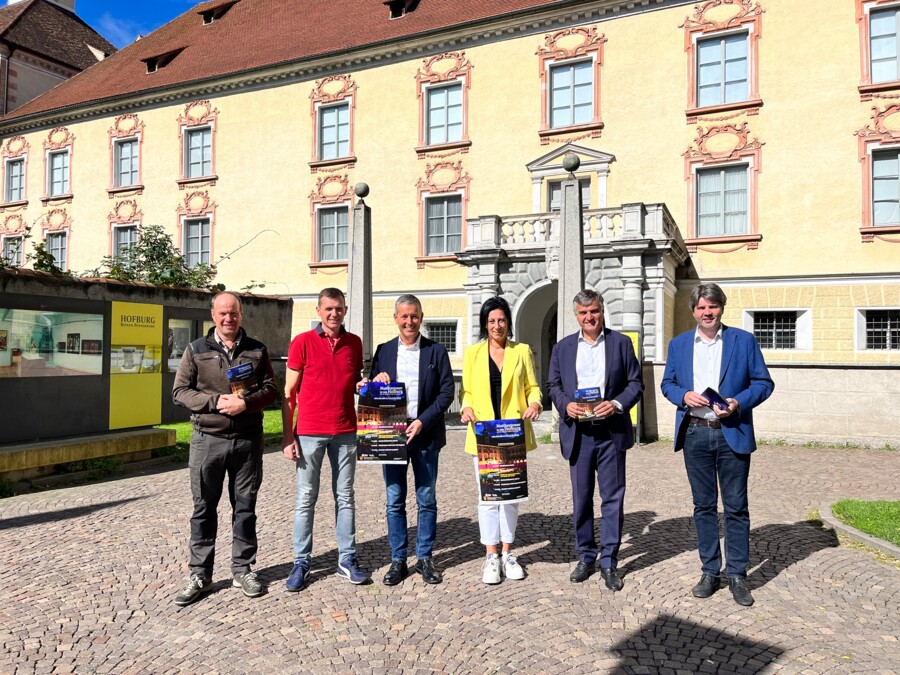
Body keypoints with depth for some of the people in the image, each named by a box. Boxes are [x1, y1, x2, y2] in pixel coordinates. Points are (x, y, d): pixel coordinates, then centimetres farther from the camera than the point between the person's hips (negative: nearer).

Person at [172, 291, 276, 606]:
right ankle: (200, 574, 19)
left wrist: (245, 403, -15)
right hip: (207, 439, 0)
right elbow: (180, 390, 1)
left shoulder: (257, 350, 7)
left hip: (247, 439, 1)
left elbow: (269, 389, 3)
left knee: (245, 506, 9)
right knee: (204, 508, 7)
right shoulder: (196, 350, 5)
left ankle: (243, 570, 22)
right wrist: (216, 401, -13)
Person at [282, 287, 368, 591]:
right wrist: (287, 437, -6)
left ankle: (347, 560, 20)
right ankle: (301, 563, 16)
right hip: (309, 432, -3)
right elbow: (289, 392, -2)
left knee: (345, 497, 10)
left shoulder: (354, 343, 7)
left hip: (345, 432, 3)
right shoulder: (302, 342, -2)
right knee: (306, 499, 4)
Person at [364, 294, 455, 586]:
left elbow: (447, 392, -3)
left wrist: (423, 422, -13)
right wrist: (376, 384, -13)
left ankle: (424, 558, 21)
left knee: (427, 500, 7)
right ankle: (397, 560, 19)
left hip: (426, 434, -1)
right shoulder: (384, 351, 7)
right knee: (395, 501, 7)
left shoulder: (436, 351, 2)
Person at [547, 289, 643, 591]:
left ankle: (609, 562, 16)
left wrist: (617, 404, -14)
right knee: (581, 498, 10)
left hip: (611, 431, -1)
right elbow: (553, 385, 10)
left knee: (613, 498, 4)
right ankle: (585, 557, 24)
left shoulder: (621, 343, 4)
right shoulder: (562, 347, 9)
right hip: (578, 433, 2)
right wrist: (565, 405, -10)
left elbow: (636, 382, 3)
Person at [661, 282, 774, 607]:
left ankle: (737, 575, 18)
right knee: (703, 506, 10)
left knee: (736, 507, 5)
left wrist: (739, 403, -15)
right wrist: (684, 395, -9)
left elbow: (763, 382, 2)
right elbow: (667, 383, 12)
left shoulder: (743, 341, 2)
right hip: (695, 433, 2)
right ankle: (710, 571, 22)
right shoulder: (679, 344, 9)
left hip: (732, 433, -2)